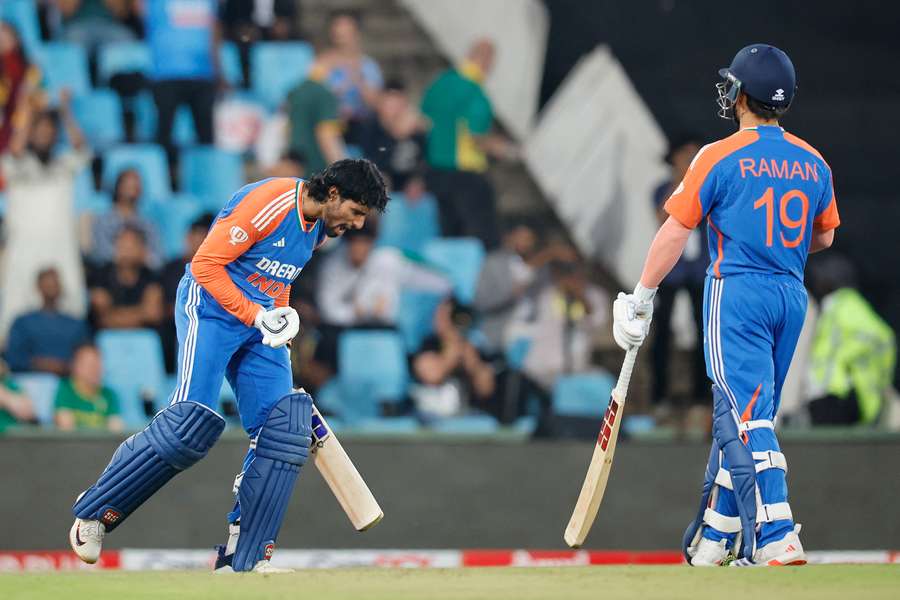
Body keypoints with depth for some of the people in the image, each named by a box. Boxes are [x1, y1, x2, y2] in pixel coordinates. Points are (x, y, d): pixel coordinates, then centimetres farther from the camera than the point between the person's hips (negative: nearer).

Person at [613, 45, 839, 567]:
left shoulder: (720, 157, -8)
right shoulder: (814, 164, 8)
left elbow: (675, 232, -7)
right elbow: (825, 237, 19)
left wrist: (642, 298, 1)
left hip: (737, 293, -6)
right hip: (793, 297, 6)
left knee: (746, 418, -11)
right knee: (745, 416, 15)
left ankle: (778, 539, -25)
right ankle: (715, 537, 22)